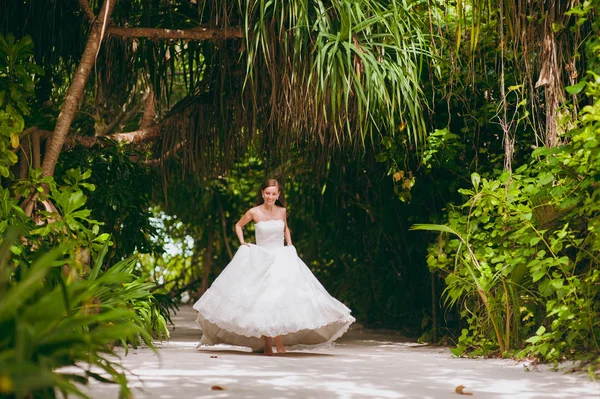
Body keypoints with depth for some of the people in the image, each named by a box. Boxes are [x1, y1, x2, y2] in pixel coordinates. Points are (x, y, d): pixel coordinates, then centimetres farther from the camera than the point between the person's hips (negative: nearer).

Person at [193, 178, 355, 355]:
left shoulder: (282, 211, 4)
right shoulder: (254, 212, -4)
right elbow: (238, 225, 14)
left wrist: (290, 246, 12)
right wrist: (243, 243, 2)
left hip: (282, 259, 2)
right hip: (260, 259, -1)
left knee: (281, 298, -15)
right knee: (262, 300, -4)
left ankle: (278, 339, -13)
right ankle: (267, 344, 1)